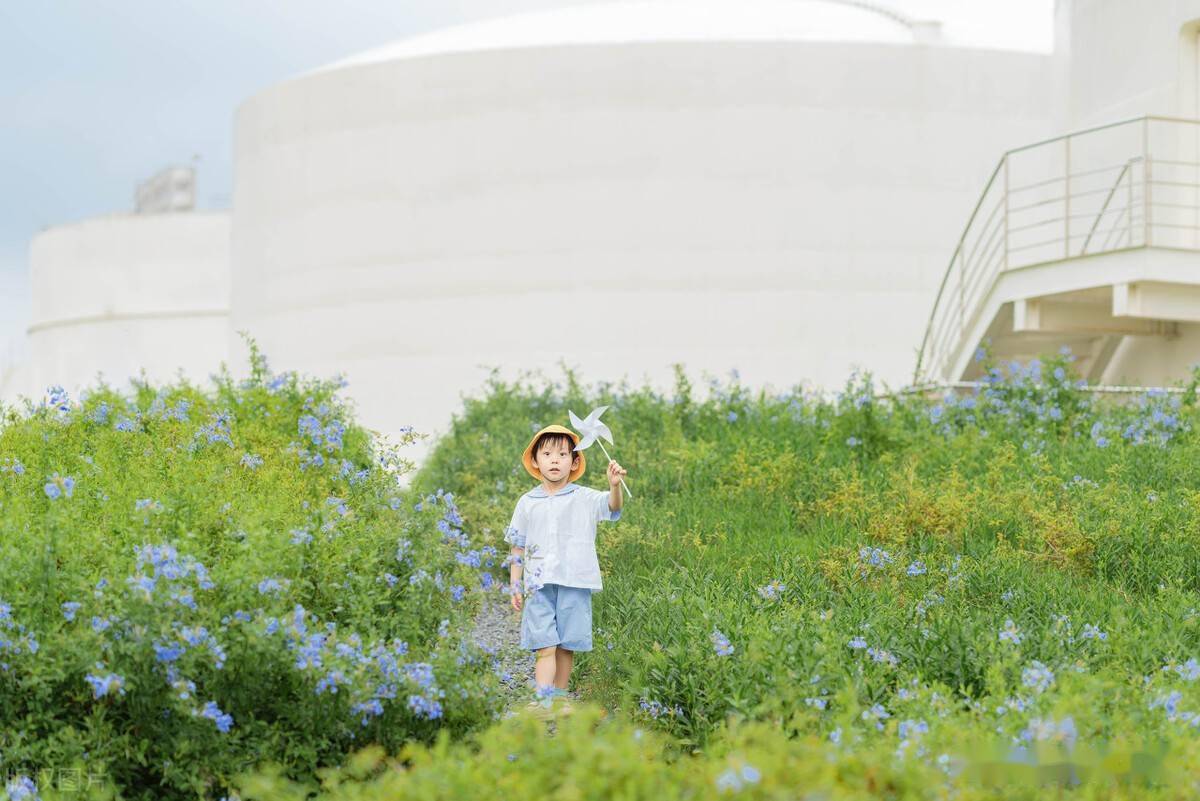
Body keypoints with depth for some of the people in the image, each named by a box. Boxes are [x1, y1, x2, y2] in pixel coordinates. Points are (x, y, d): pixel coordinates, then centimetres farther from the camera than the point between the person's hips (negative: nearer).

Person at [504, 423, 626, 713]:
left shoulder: (585, 499, 3)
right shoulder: (527, 503, 9)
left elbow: (613, 506, -17)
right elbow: (518, 548, 13)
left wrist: (615, 485, -38)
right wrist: (514, 586, 9)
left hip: (575, 584, 0)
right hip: (539, 585, 0)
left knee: (566, 647, 5)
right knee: (545, 646, -10)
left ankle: (558, 698, 17)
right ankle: (542, 699, -17)